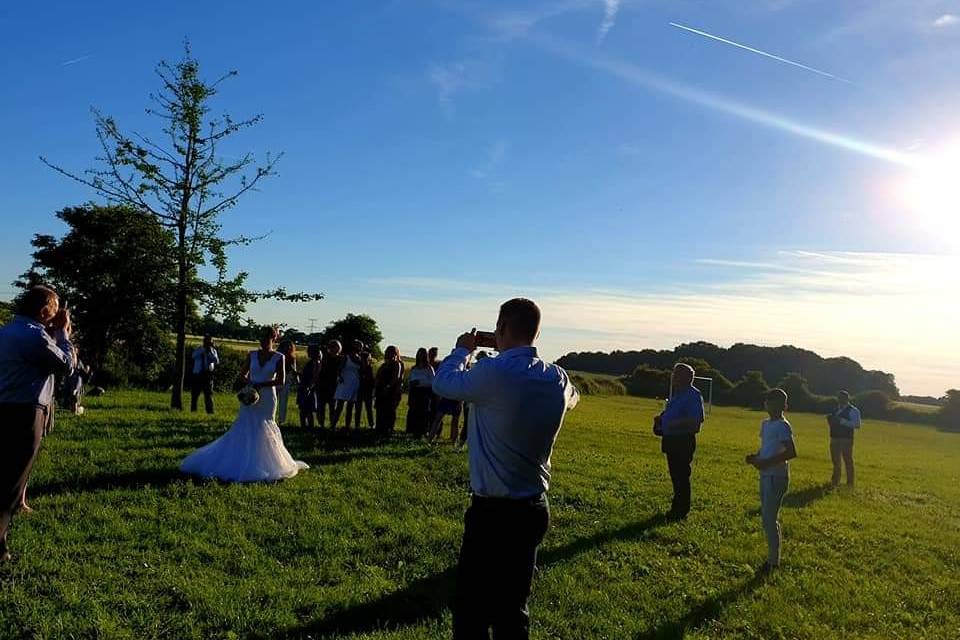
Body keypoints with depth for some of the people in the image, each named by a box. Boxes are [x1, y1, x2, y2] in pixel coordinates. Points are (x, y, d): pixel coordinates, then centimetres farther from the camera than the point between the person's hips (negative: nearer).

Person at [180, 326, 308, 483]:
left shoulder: (278, 358, -5)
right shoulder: (252, 355, 3)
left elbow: (281, 381, -10)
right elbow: (243, 374, 12)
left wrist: (260, 384, -17)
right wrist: (250, 383, -9)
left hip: (267, 398, -2)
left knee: (263, 431, 3)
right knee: (242, 429, 1)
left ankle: (262, 465, 14)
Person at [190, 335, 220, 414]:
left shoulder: (213, 351, 8)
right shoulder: (198, 349, 6)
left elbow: (217, 361, -9)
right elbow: (194, 356, -17)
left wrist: (210, 351, -16)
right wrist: (203, 349, -22)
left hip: (208, 375, 0)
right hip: (197, 375, 0)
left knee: (209, 394, -4)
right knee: (195, 393, 7)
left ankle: (210, 411, -1)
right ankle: (193, 410, 20)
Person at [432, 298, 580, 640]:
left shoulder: (494, 373, -20)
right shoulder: (556, 378, 0)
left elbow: (443, 383, -2)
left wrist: (462, 350, 16)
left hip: (493, 511, -6)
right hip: (535, 508, 7)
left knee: (471, 611, 5)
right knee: (513, 608, 18)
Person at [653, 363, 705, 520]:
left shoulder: (693, 395, -14)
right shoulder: (677, 394, 16)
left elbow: (695, 421, -22)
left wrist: (673, 424, -26)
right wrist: (661, 419, 9)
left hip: (683, 441, -9)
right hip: (671, 440, 10)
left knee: (681, 476, -2)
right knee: (675, 476, 16)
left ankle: (681, 511, 6)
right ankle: (678, 508, 25)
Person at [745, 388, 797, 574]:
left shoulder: (782, 426, -15)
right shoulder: (765, 424, 12)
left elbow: (791, 452, -23)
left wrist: (766, 462, -24)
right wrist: (755, 457, 3)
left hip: (776, 477, -9)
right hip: (765, 475, 9)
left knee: (770, 519, -4)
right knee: (766, 517, 14)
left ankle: (773, 561, 7)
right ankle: (772, 557, 24)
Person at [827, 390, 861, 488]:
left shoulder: (853, 410, -7)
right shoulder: (836, 409, 15)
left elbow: (857, 425, -17)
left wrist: (842, 421, -23)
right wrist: (830, 420, 0)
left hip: (846, 439, -7)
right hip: (834, 438, 7)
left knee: (848, 461, -1)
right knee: (836, 461, 15)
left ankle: (850, 483, 7)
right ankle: (835, 481, 26)